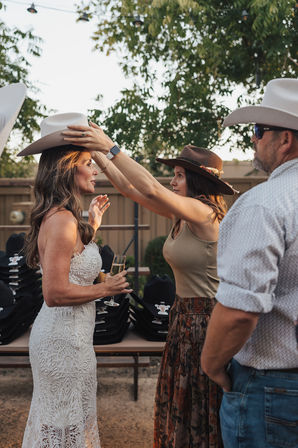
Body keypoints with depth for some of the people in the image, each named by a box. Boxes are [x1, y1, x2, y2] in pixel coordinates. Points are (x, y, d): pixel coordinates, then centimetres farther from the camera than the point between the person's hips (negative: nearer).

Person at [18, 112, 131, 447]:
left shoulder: (58, 217, 9)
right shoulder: (62, 220, -22)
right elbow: (55, 293, -25)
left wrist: (92, 224, 18)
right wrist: (106, 289, -13)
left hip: (58, 334, 10)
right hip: (64, 336, -10)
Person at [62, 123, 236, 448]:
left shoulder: (205, 213, -20)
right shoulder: (179, 214, 5)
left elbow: (151, 189, -33)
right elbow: (129, 188, 5)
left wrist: (110, 148, -31)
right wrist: (97, 154, -1)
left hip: (206, 321, -9)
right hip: (184, 316, 9)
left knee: (203, 408, 8)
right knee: (182, 401, 21)